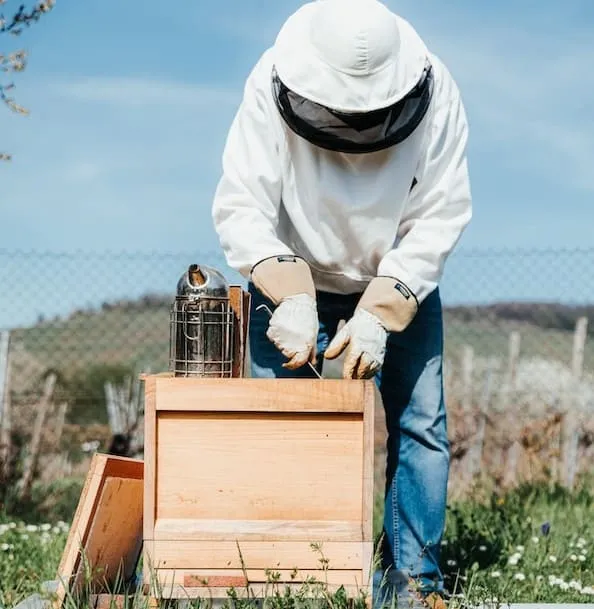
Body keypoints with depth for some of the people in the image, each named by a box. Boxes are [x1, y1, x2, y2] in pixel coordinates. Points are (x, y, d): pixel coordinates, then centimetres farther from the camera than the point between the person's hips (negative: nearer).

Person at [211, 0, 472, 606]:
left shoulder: (434, 92, -26)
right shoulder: (271, 86, -28)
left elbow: (440, 217, -22)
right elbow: (240, 209, -28)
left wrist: (378, 315, -31)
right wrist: (291, 299, -42)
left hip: (401, 282, 1)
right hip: (291, 279, -1)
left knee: (419, 425, -3)